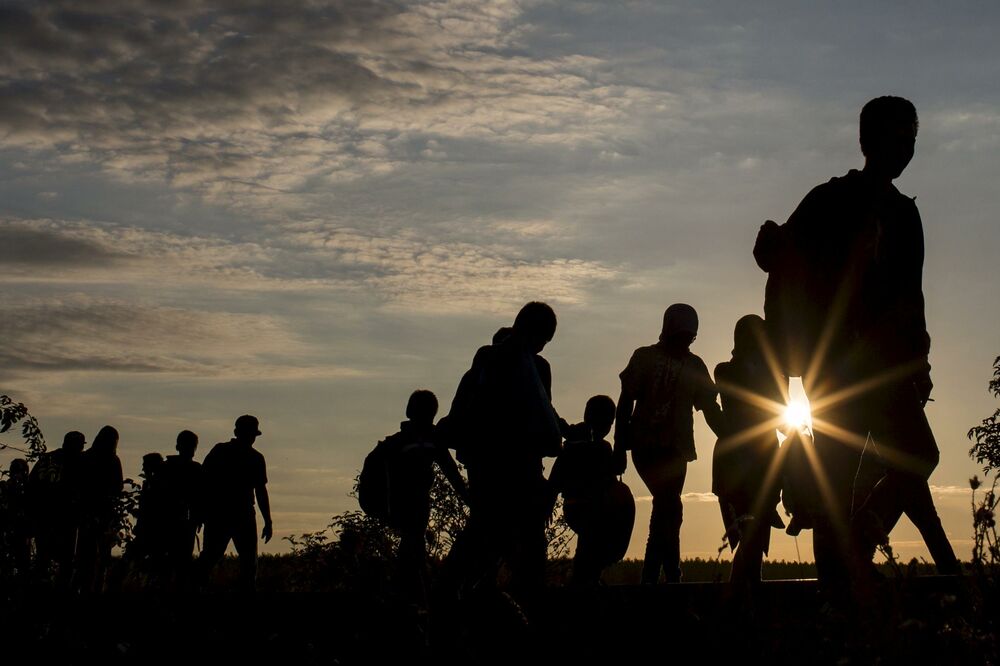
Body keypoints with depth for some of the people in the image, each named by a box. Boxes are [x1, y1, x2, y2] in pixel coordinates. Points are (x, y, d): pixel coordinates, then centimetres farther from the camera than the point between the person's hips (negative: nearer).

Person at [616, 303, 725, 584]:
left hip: (676, 448, 3)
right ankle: (672, 576, -15)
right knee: (669, 508, -15)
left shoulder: (694, 365, 13)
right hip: (646, 444, -3)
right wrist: (621, 443, -6)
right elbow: (627, 400, 2)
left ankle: (650, 578, 8)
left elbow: (710, 409, 11)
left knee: (665, 509, 1)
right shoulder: (645, 357, 5)